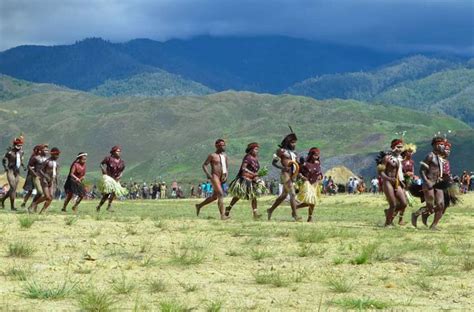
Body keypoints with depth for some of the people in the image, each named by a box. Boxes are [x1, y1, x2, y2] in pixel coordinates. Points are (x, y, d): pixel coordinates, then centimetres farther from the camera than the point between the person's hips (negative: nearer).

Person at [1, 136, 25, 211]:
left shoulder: (20, 152, 6)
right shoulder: (10, 151, -12)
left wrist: (23, 166, 3)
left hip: (17, 171, 7)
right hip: (10, 171, -7)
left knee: (14, 188, 9)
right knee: (13, 188, -13)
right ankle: (12, 206, -9)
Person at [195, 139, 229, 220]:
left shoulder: (224, 156, 14)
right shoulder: (212, 155, -5)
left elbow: (226, 167, 22)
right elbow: (204, 165, -3)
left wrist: (226, 175, 3)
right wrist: (208, 174, -17)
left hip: (221, 178, 8)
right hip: (214, 177, -8)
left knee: (214, 197, 15)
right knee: (220, 194, -20)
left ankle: (199, 206, 35)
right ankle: (222, 215, -25)